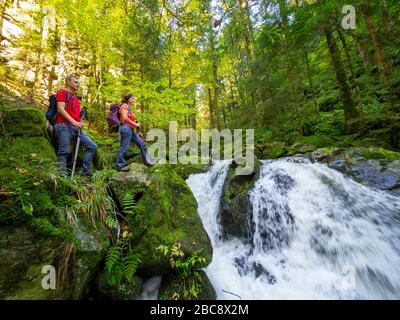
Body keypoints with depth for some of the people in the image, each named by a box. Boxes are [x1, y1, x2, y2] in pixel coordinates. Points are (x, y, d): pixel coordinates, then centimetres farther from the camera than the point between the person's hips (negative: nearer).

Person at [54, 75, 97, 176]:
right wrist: (74, 122, -18)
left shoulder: (75, 97, 26)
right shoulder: (62, 92, 5)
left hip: (76, 128, 7)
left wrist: (80, 122, 10)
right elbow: (60, 109, -9)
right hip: (64, 126, -7)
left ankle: (86, 171, 1)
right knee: (64, 151, -10)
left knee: (92, 146, -1)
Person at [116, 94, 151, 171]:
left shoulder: (129, 108, 25)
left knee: (142, 144, 7)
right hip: (126, 128, -9)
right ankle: (119, 166, -2)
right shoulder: (124, 105, -1)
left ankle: (146, 161, 13)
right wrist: (135, 124, -12)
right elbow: (124, 117, -16)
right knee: (124, 147, -9)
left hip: (131, 130, 9)